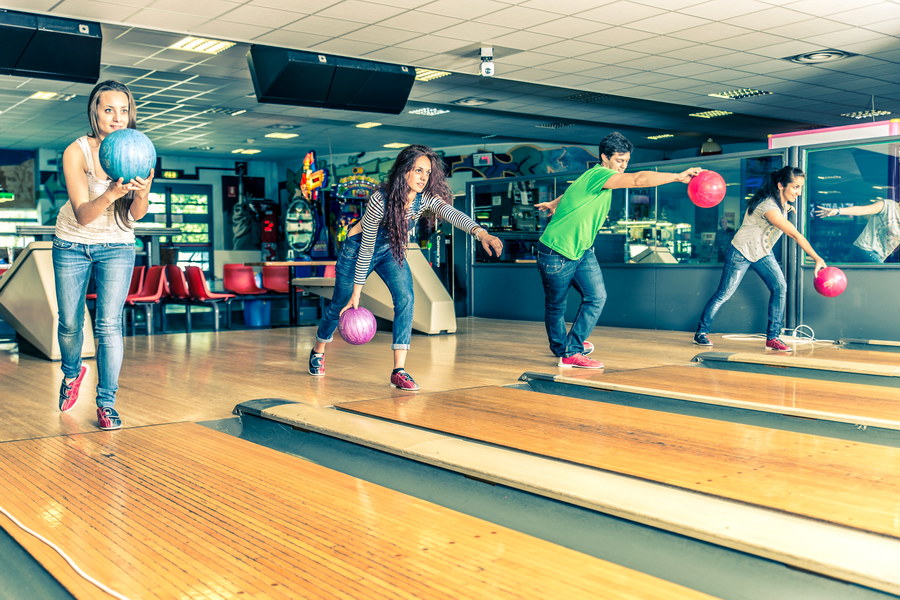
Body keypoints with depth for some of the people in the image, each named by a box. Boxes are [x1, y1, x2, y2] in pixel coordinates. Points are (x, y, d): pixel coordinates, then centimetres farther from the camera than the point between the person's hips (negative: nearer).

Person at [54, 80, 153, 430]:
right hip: (72, 245, 0)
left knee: (109, 324, -10)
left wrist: (142, 193, -42)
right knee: (70, 323, 8)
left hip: (116, 247, 0)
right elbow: (83, 214, -28)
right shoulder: (76, 152, -20)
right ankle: (72, 373, 39)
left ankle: (107, 402, -1)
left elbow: (136, 215, -20)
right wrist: (111, 194, -47)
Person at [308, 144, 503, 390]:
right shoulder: (380, 199, -33)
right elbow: (367, 248, -27)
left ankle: (399, 371, -16)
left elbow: (452, 213, -43)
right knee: (340, 306, 10)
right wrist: (356, 293, -22)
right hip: (357, 248, -3)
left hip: (392, 250, 4)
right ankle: (317, 352, 40)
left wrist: (480, 232, -64)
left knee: (405, 298, -19)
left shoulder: (426, 198, -23)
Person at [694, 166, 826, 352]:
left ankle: (773, 337, -5)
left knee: (779, 287, -9)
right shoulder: (768, 206, -30)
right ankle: (701, 332, 14)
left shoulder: (784, 204, -1)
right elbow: (796, 235, -33)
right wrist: (818, 259, -33)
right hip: (741, 253, -8)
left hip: (763, 253, 8)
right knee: (724, 294, -1)